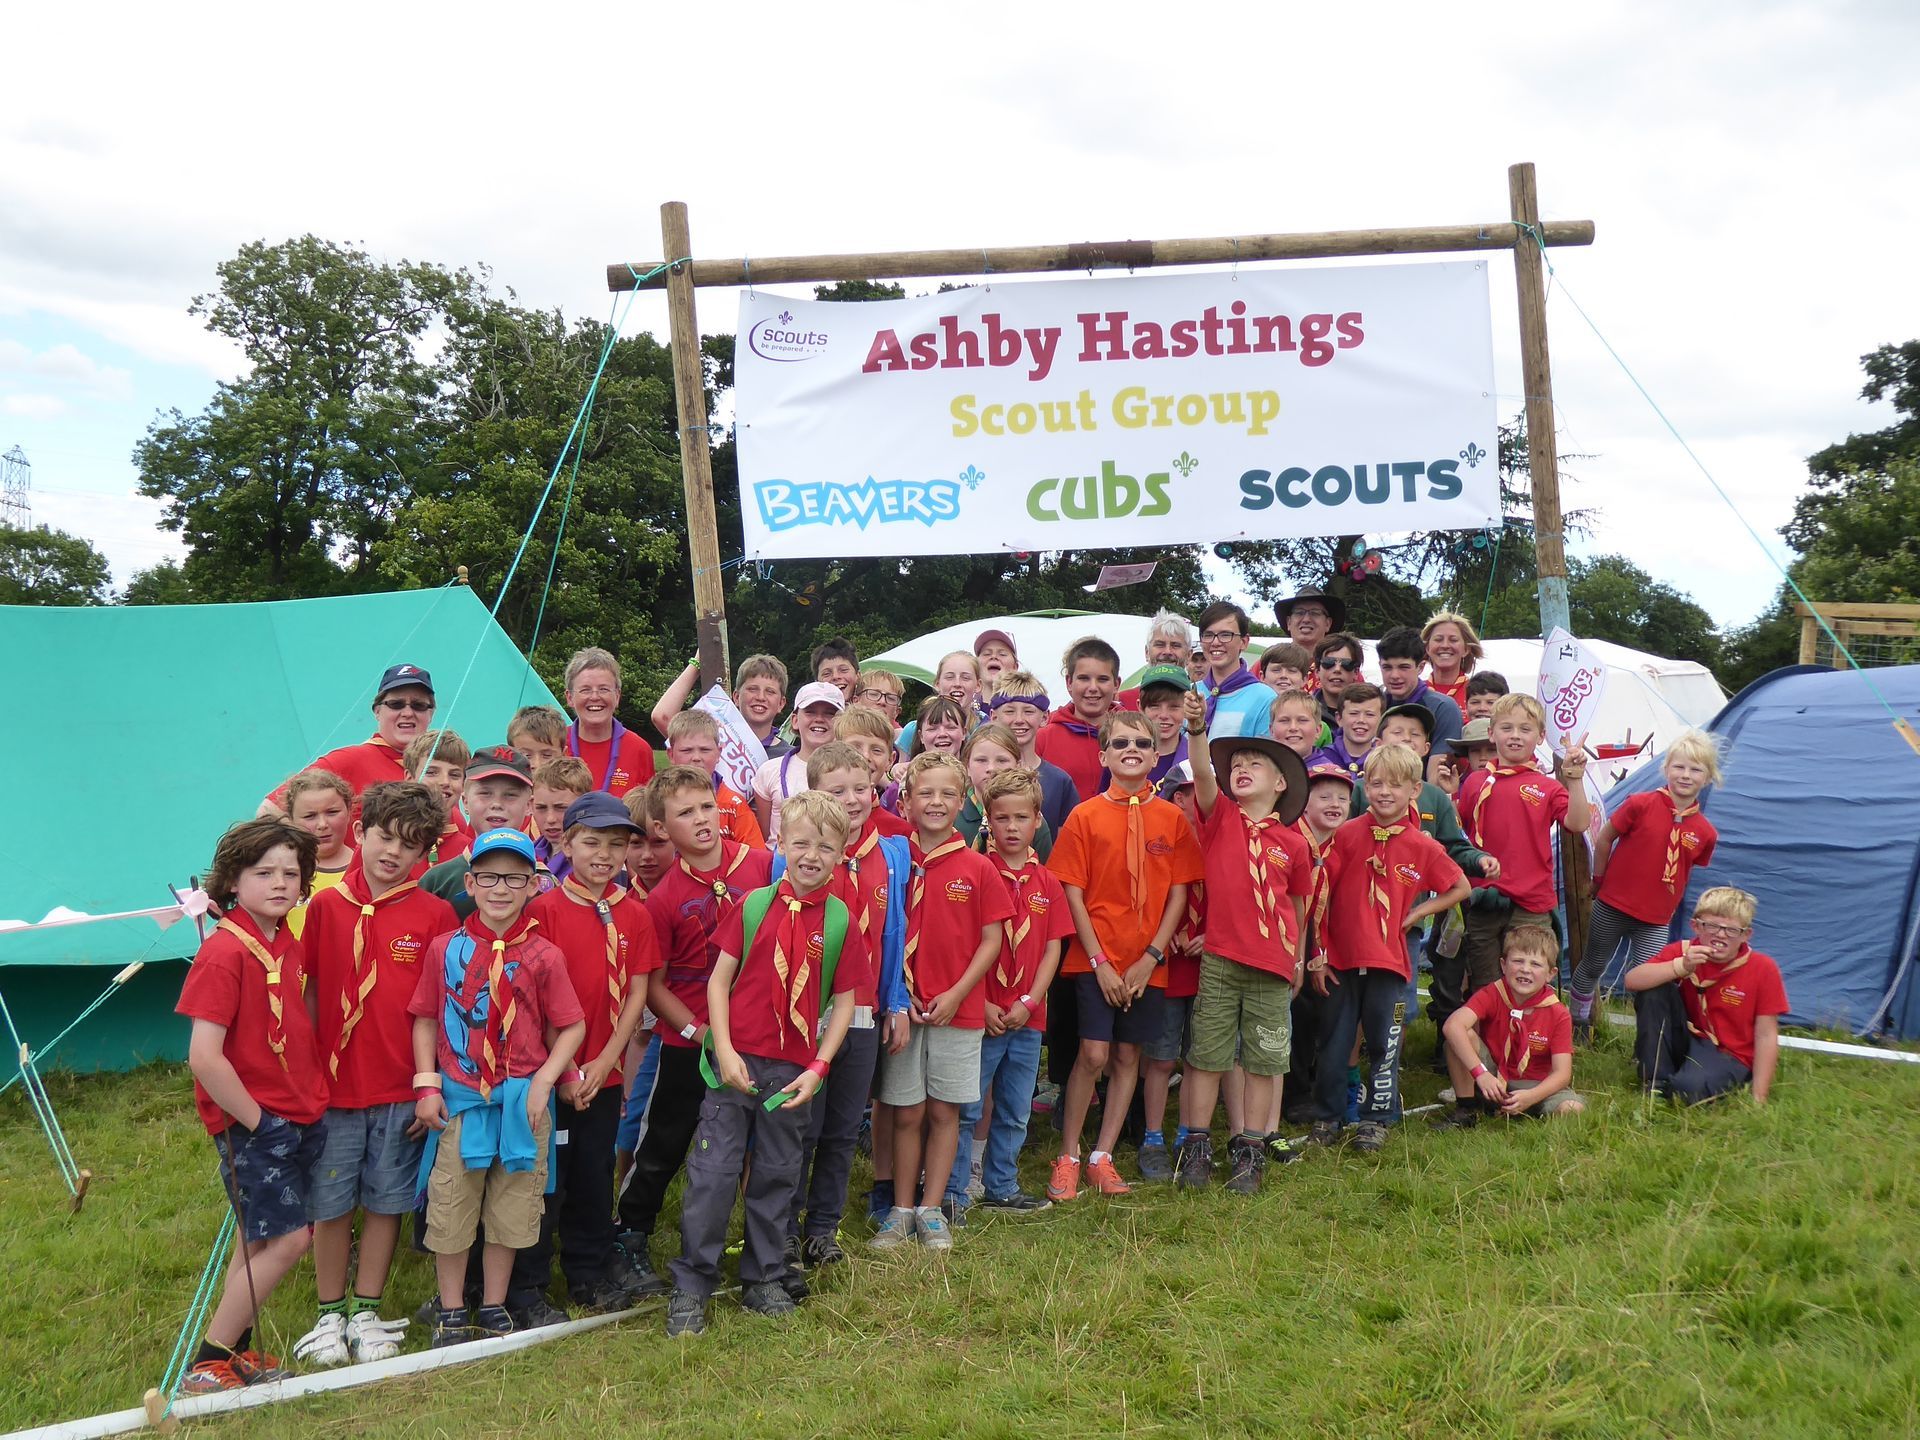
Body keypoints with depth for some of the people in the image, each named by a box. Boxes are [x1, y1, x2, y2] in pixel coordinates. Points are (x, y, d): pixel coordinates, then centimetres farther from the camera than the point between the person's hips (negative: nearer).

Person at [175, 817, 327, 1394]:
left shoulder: (287, 941, 6)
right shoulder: (223, 951, -19)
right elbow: (204, 1057, -24)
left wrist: (312, 1098, 9)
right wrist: (255, 1121, -16)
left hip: (301, 1115, 8)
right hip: (252, 1124, -7)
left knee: (257, 1239, 16)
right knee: (288, 1239, -5)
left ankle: (235, 1351, 29)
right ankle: (207, 1364, 8)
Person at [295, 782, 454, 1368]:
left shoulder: (435, 914, -4)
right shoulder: (325, 907, 0)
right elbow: (310, 995, 6)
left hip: (400, 1090, -1)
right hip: (333, 1085, 1)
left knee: (386, 1202, 10)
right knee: (330, 1205, 9)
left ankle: (367, 1313, 25)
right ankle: (329, 1313, 26)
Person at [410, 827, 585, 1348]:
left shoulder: (543, 957, -3)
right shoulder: (445, 949, 0)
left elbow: (572, 1026, 0)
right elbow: (426, 1019, 4)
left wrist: (544, 1080, -11)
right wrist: (427, 1085, -3)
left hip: (523, 1098, 0)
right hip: (459, 1096, 0)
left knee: (510, 1209, 9)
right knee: (450, 1207, 6)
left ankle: (494, 1309, 26)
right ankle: (451, 1312, 23)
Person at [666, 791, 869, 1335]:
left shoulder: (840, 922, -1)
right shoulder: (753, 906, -1)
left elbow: (844, 1002, 2)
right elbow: (719, 978, 0)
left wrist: (818, 1069, -5)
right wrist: (724, 1051, -9)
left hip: (794, 1069, 1)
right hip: (737, 1059, -1)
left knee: (777, 1175, 13)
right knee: (713, 1171, 0)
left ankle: (764, 1280, 28)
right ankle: (690, 1287, 10)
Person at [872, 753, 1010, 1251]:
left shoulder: (978, 868, 0)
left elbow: (991, 939, 1)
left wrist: (956, 994, -9)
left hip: (958, 1008, 0)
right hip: (902, 1005, 0)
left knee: (944, 1112, 8)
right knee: (906, 1113, 7)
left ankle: (931, 1210, 19)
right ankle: (901, 1211, 19)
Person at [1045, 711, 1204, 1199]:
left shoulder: (1172, 819, 3)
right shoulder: (1085, 816, -3)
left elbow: (1179, 894, 2)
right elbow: (1073, 893, -5)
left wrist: (1150, 957, -7)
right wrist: (1099, 961, -11)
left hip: (1147, 963, 3)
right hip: (1096, 959, -3)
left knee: (1128, 1056, 8)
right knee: (1093, 1054, -8)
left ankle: (1102, 1157, 20)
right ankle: (1068, 1158, 7)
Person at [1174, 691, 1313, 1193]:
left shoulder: (1293, 844, 3)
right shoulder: (1221, 819, 1)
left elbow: (1298, 905, 13)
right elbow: (1202, 774, -18)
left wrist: (1297, 957, 18)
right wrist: (1197, 728, -34)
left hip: (1272, 967, 1)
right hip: (1219, 960, -1)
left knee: (1262, 1063, 8)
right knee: (1206, 1057, 6)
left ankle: (1250, 1152, 20)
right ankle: (1197, 1147, 17)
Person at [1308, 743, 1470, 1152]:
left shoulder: (1422, 847, -1)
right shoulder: (1347, 834, -4)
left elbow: (1460, 889, 13)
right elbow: (1320, 895, -1)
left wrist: (1414, 915, 2)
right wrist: (1317, 955, -2)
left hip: (1388, 960, 0)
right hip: (1340, 958, 0)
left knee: (1384, 1044, 9)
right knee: (1333, 1044, 9)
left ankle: (1376, 1120, 24)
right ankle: (1326, 1118, 22)